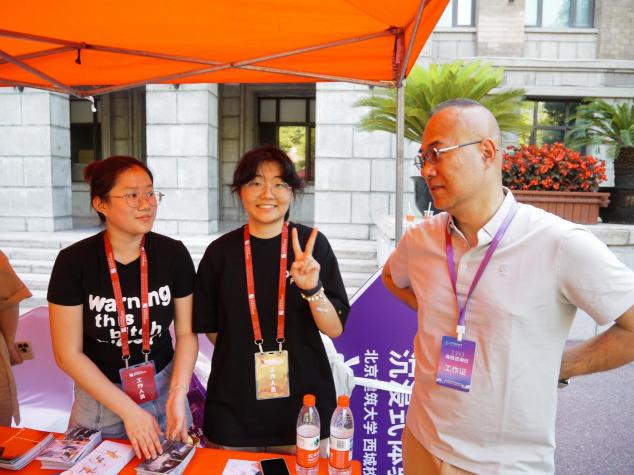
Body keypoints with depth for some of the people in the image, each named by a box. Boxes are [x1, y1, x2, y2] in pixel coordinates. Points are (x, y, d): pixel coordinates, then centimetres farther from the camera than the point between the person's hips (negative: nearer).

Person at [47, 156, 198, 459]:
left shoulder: (173, 254, -11)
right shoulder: (74, 261, -16)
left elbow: (186, 333, -3)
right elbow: (68, 353, -12)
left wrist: (178, 393, -17)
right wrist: (128, 410, -15)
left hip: (164, 388, 2)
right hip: (100, 395, -1)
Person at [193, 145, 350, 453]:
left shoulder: (313, 245, -8)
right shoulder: (221, 251, -5)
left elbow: (335, 329, -10)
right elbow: (209, 327, 6)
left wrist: (312, 289, -25)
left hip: (303, 402, 0)